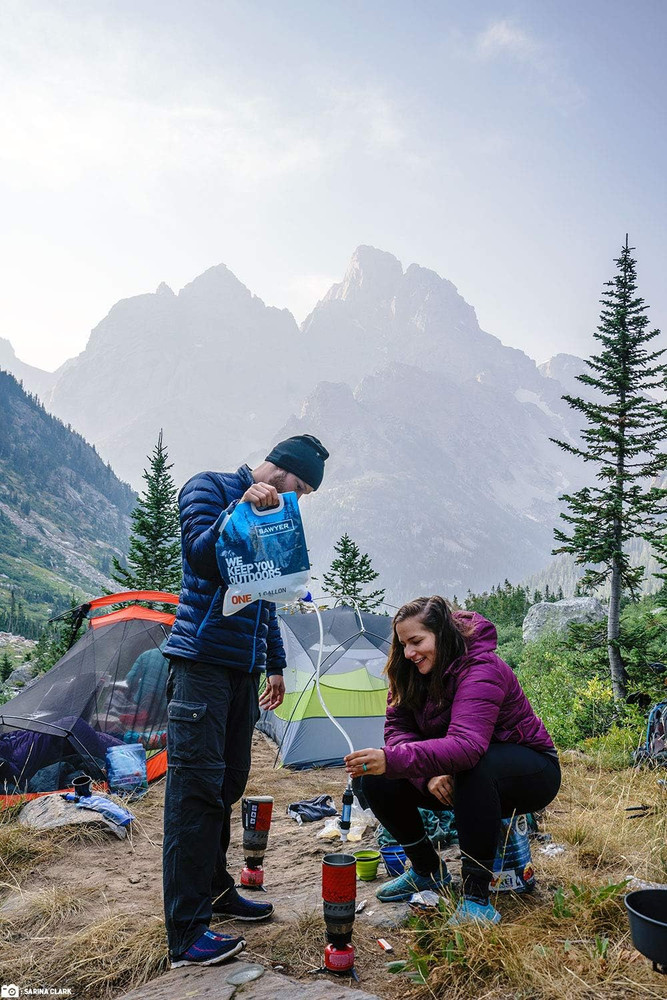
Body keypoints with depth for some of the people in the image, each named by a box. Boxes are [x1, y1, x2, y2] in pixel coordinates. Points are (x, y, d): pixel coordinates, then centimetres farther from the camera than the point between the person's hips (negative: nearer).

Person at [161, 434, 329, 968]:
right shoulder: (209, 487, -3)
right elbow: (201, 558, -17)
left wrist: (275, 664, 23)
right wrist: (241, 510, -27)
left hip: (244, 668, 8)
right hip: (202, 659, -8)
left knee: (228, 783, 13)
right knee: (196, 785, -9)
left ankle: (214, 889, 28)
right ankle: (187, 934, -3)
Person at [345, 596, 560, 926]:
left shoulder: (482, 670, -31)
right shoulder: (414, 673, -7)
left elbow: (465, 745, -45)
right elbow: (398, 727, -9)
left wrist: (394, 759, -57)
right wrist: (429, 774, -27)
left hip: (530, 773, -7)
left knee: (473, 771, -41)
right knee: (378, 780, -13)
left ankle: (476, 897, -26)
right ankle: (428, 871, 9)